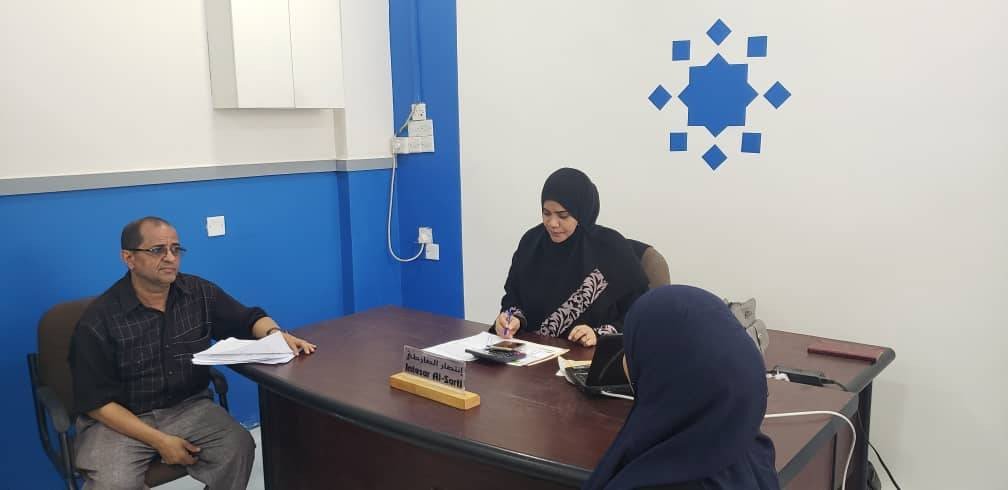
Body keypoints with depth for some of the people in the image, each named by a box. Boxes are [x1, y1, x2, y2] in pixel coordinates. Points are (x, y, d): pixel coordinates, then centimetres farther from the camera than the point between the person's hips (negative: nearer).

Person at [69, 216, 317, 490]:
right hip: (119, 420, -3)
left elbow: (249, 319, 10)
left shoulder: (200, 294, -2)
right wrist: (159, 440, -18)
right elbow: (97, 402, -11)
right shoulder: (98, 321, -12)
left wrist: (276, 334, -15)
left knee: (238, 447, -23)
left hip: (187, 408, 3)